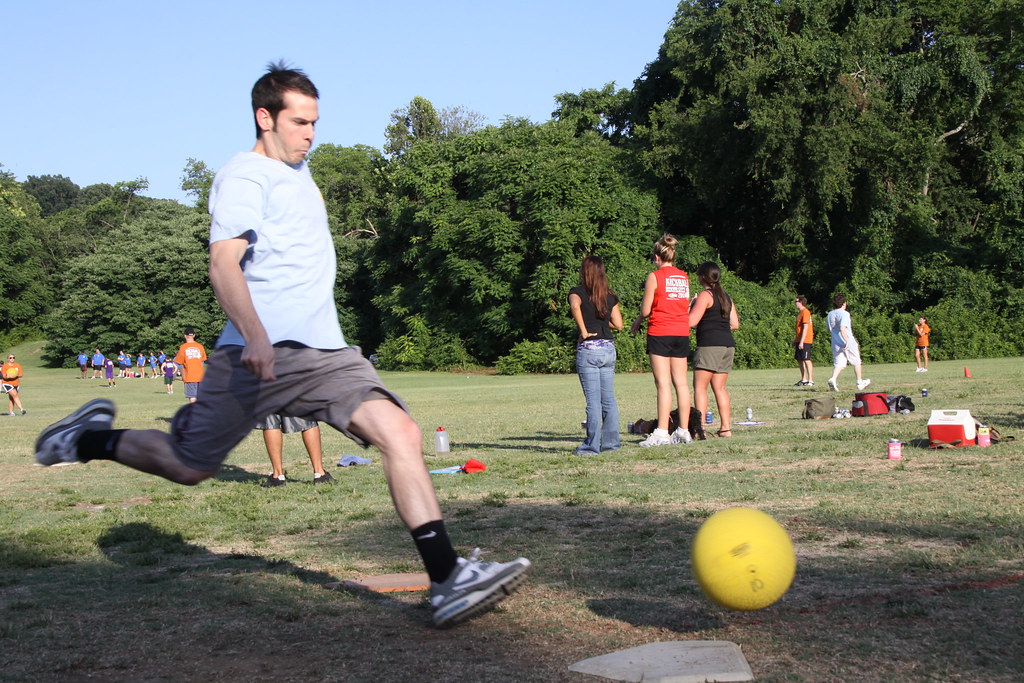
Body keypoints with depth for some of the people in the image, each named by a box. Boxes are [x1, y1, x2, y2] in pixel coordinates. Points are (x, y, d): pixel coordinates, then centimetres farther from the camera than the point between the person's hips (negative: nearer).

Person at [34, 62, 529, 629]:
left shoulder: (297, 172, 21)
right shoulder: (245, 176, -6)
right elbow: (224, 263, -21)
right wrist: (256, 335, -36)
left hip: (325, 353, 7)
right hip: (261, 352, -6)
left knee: (400, 433, -14)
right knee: (189, 467, 4)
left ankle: (448, 581, -20)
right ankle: (89, 439, 33)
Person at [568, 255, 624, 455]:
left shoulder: (578, 292, -3)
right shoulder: (610, 296, 10)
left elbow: (575, 306, -26)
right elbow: (618, 324, 7)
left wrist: (584, 331, -18)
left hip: (588, 350, -5)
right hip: (608, 349, 5)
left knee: (593, 400, -5)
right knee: (609, 399, 10)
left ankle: (592, 445, -5)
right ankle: (610, 441, 12)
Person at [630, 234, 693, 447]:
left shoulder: (655, 277, -6)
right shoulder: (684, 277, 11)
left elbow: (646, 310, -6)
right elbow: (686, 308, 14)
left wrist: (638, 322, 13)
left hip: (660, 333, -6)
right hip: (682, 333, 6)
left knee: (663, 383, -8)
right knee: (681, 382, 8)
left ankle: (661, 433, -10)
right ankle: (683, 431, 10)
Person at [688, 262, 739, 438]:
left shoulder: (705, 296, -6)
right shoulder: (726, 297, 17)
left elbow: (691, 322, -13)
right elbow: (735, 324, 17)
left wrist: (690, 306, 4)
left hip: (710, 345, -8)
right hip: (728, 344, 8)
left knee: (700, 386, -7)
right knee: (720, 387, 10)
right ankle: (726, 428, 7)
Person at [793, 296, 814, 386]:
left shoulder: (805, 312, -14)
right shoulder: (800, 312, 17)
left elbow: (805, 327, -20)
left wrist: (801, 342, -23)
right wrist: (796, 340, 24)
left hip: (805, 341, -10)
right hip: (800, 340, 10)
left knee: (806, 359, -9)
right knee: (800, 359, 11)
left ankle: (811, 381, -6)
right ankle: (804, 379, 18)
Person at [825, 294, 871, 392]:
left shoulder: (829, 315, 8)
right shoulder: (844, 314, -13)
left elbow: (829, 330, 16)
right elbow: (842, 328, -25)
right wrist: (847, 341, -26)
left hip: (835, 344, 5)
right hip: (849, 343, -5)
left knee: (838, 363, 3)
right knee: (856, 362, 12)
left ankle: (833, 379, -23)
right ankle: (859, 382, 22)